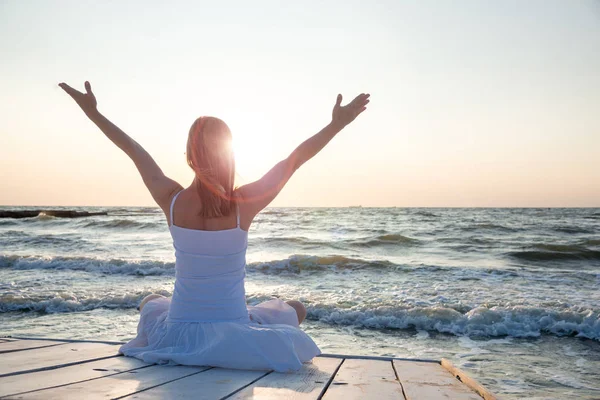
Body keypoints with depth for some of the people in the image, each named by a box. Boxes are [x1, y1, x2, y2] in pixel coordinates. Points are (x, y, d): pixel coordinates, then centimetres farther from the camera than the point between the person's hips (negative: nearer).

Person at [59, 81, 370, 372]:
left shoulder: (171, 201, -13)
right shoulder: (245, 203, -18)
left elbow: (134, 151, 1)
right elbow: (296, 158, -11)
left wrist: (92, 112, 12)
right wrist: (338, 123, -4)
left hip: (178, 334, 3)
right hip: (237, 338, -2)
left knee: (150, 302, 38)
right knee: (296, 308, 27)